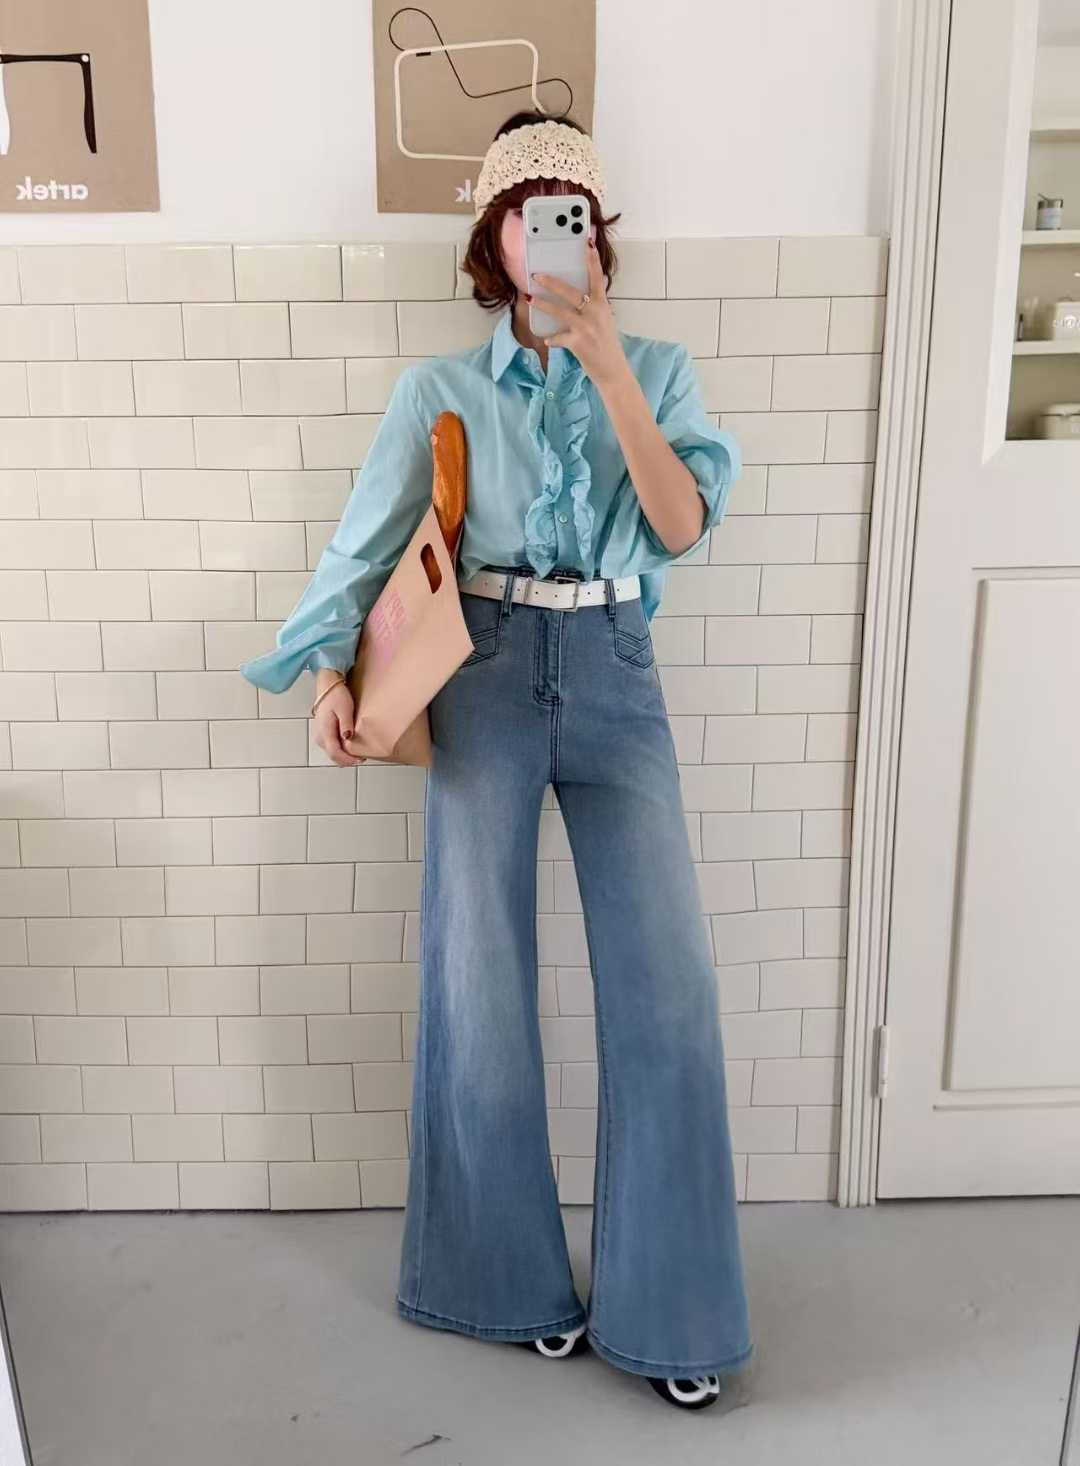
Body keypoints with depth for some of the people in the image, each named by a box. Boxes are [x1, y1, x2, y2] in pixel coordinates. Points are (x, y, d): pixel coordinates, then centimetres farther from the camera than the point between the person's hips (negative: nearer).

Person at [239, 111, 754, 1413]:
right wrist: (330, 673, -9)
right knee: (481, 987, 1)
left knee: (669, 988, -5)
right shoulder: (441, 391, 8)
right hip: (487, 680, 0)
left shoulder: (657, 370, 10)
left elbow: (683, 524, -5)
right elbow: (364, 545, 6)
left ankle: (666, 1306, 13)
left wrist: (605, 360, -12)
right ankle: (510, 1276, 24)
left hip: (615, 682, 1)